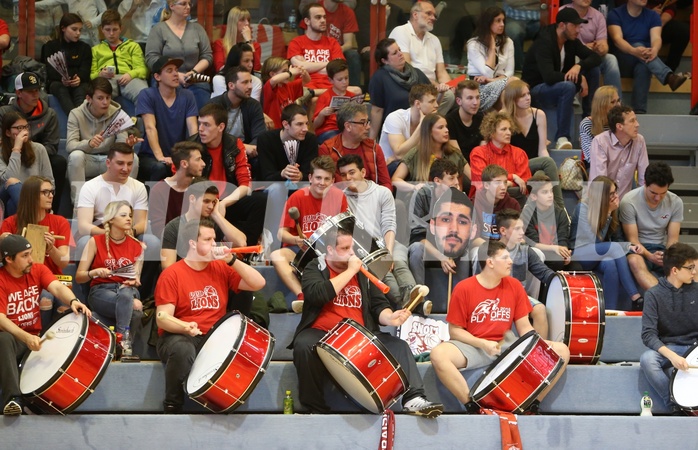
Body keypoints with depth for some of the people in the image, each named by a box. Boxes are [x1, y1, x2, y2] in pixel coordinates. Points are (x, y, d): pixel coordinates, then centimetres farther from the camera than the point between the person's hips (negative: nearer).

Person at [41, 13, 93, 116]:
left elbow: (85, 69, 3)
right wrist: (62, 79, -24)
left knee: (81, 90, -34)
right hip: (56, 82, -1)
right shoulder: (51, 46, 15)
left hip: (79, 82, 1)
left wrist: (79, 78, -22)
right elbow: (50, 70, 0)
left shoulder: (85, 48, 20)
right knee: (61, 90, -36)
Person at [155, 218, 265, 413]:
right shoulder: (172, 274, -5)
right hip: (178, 336, -4)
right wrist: (185, 328, -32)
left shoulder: (221, 269, 9)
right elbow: (163, 318, -11)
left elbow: (258, 284, 2)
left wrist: (232, 260, -7)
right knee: (182, 350, -39)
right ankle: (172, 408, -18)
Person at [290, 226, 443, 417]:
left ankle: (414, 399, -29)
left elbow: (379, 305, 8)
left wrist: (389, 317, -17)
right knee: (304, 346, -36)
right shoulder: (315, 269, 3)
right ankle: (316, 408, -24)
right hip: (323, 334, -4)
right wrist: (350, 271, -13)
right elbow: (317, 294, -19)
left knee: (399, 346, -18)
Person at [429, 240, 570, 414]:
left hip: (507, 346, 3)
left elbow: (524, 327, 8)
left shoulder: (514, 286, 5)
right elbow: (455, 330, -3)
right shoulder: (464, 289, -6)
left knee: (561, 351, -14)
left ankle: (532, 405, -12)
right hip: (473, 347, -3)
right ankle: (472, 406, -27)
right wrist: (483, 344, -18)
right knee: (439, 354, -35)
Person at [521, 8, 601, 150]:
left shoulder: (572, 41, 0)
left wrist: (579, 66, -22)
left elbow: (595, 58, -1)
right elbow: (549, 77, -35)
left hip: (559, 86, 8)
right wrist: (579, 78, -29)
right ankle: (562, 138, -32)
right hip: (536, 90, -8)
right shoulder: (544, 42, -23)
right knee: (568, 87, -37)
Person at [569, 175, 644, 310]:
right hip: (578, 256, -5)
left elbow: (615, 239, 9)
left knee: (611, 265, -33)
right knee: (614, 248, -32)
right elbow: (594, 241, -17)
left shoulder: (612, 210, 5)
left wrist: (628, 246, -13)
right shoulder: (583, 208, -12)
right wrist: (607, 214, -16)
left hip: (598, 258, 5)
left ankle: (611, 310, -39)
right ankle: (636, 299, -36)